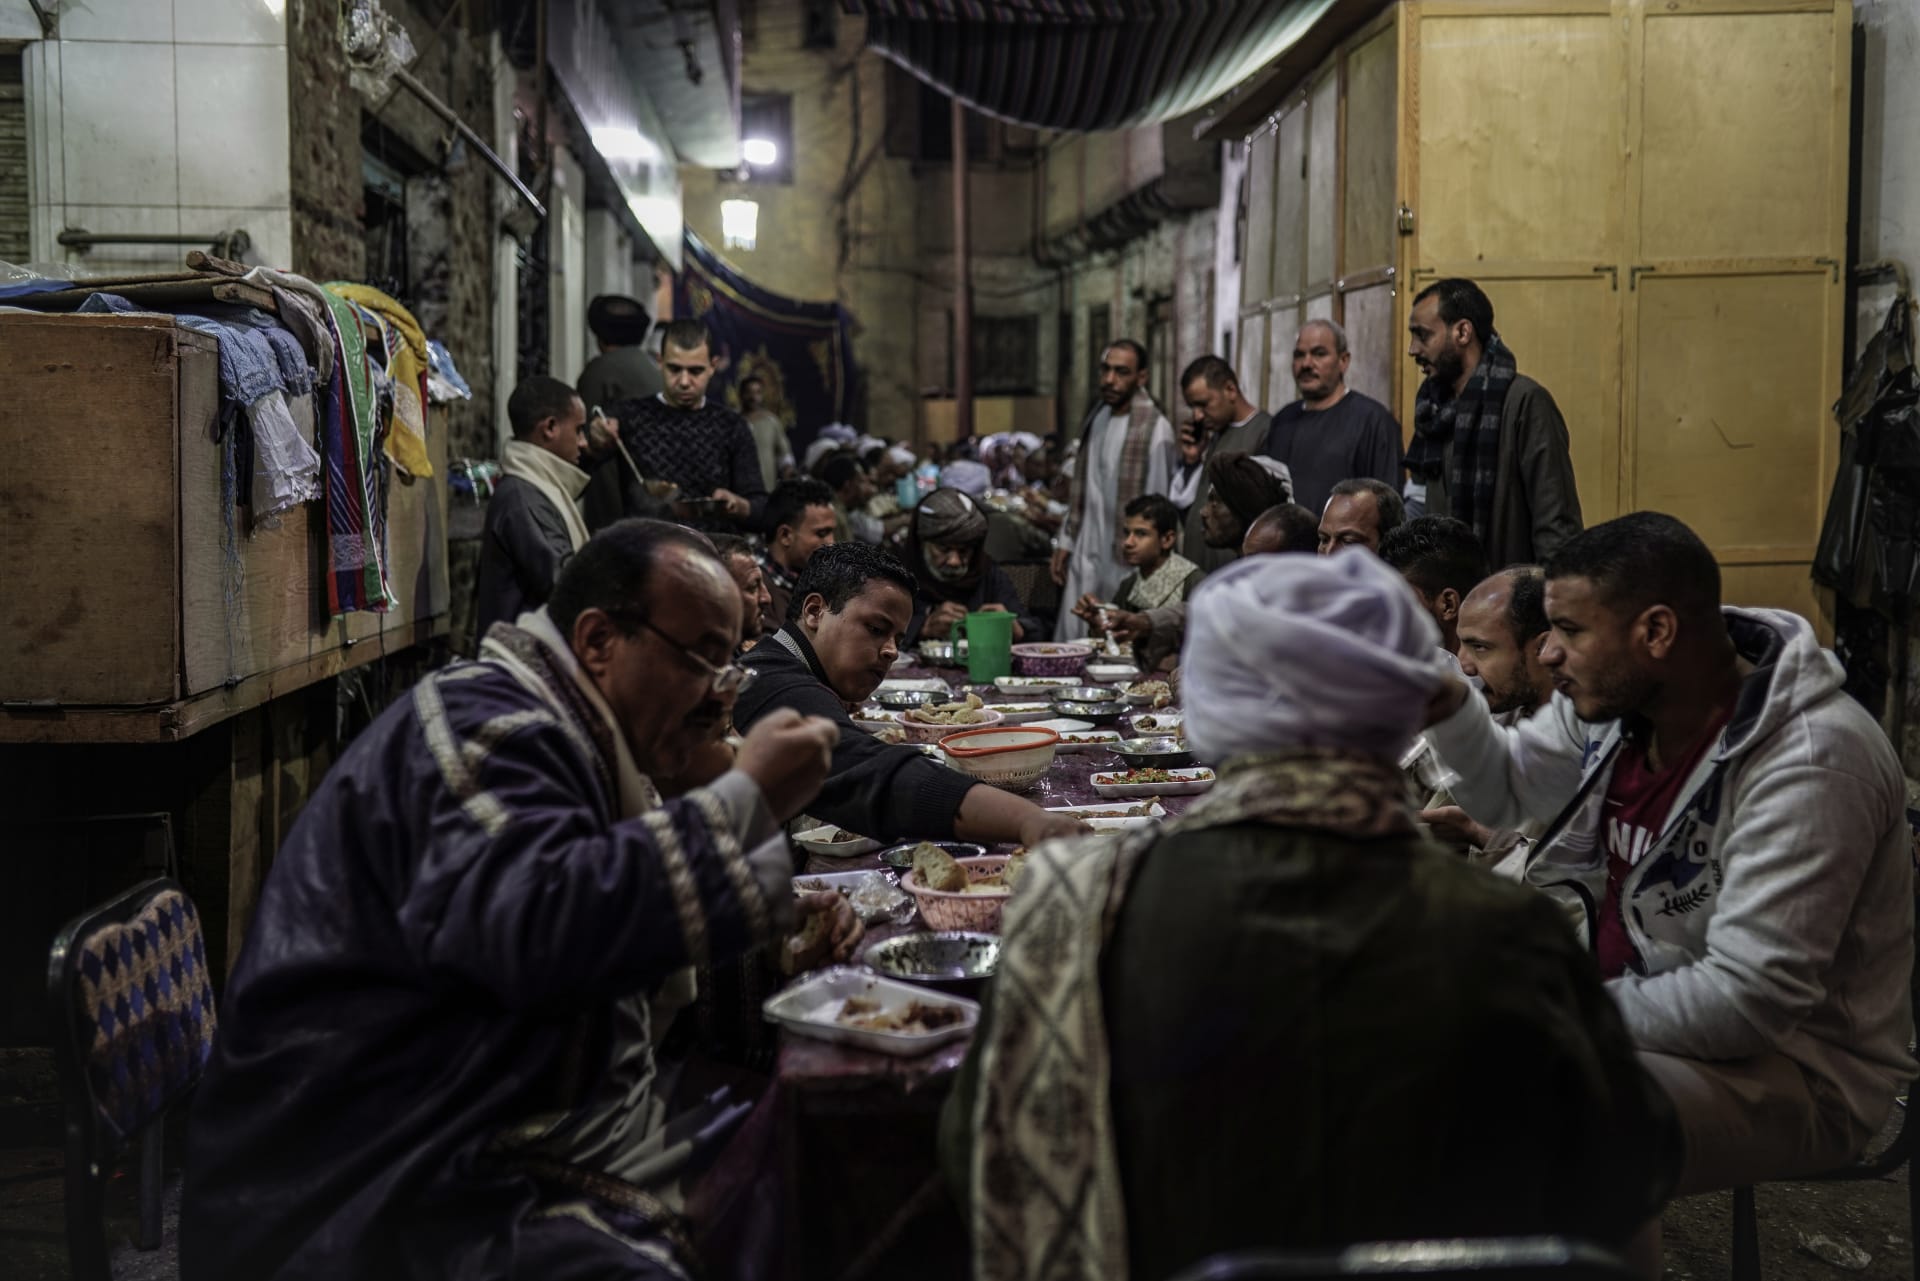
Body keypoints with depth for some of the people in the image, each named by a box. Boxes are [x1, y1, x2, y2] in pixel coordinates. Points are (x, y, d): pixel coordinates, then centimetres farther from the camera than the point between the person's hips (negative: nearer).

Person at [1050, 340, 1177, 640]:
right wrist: (1065, 540, 15)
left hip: (1126, 560, -7)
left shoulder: (1154, 428, -14)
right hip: (1085, 556, 7)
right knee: (1071, 642, 6)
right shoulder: (1096, 417, 10)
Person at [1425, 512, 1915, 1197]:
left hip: (1793, 1070, -8)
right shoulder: (1616, 699, -2)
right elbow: (1508, 786, 17)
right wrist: (1447, 703, -4)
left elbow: (1751, 999, -29)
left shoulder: (1810, 762, -25)